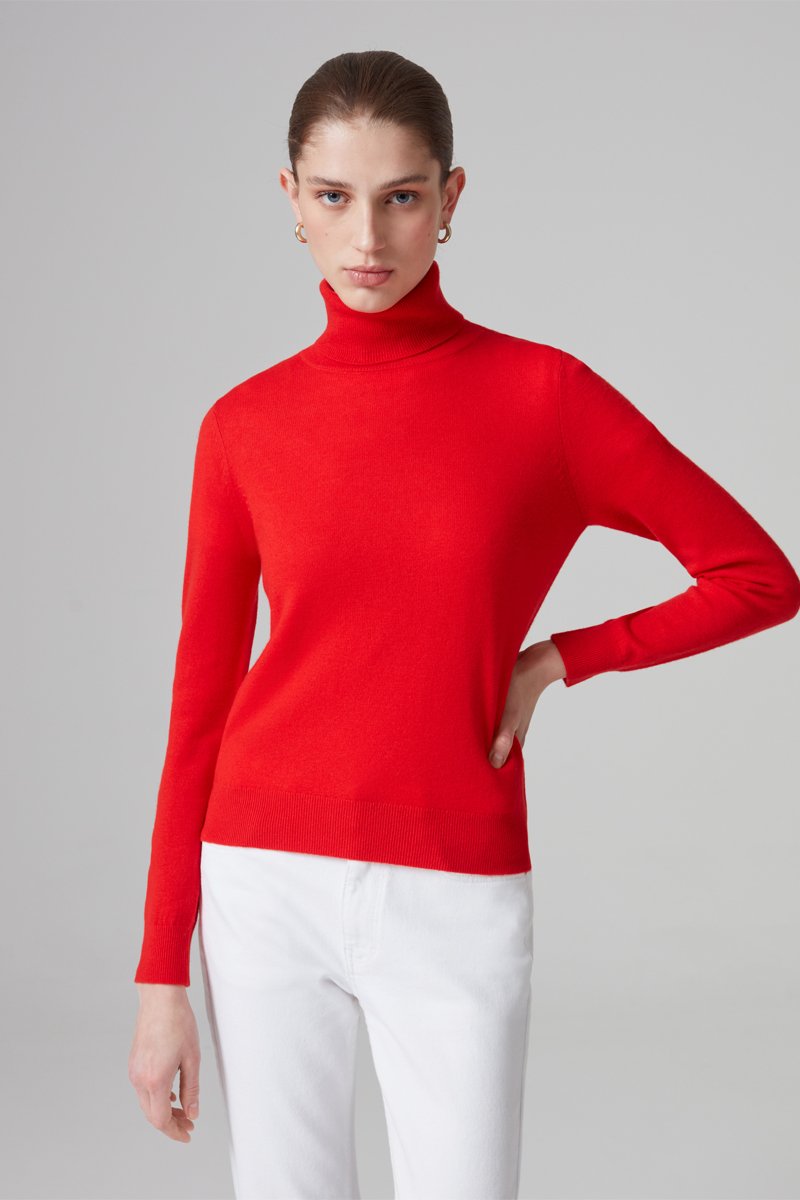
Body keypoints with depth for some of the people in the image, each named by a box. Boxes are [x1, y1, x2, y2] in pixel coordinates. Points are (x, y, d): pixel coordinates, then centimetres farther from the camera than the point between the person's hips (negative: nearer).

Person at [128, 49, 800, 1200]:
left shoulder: (542, 392, -3)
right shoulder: (246, 424, 1)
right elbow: (201, 701, 4)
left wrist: (555, 660, -4)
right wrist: (161, 976, 3)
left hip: (456, 904, -1)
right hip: (267, 887, 2)